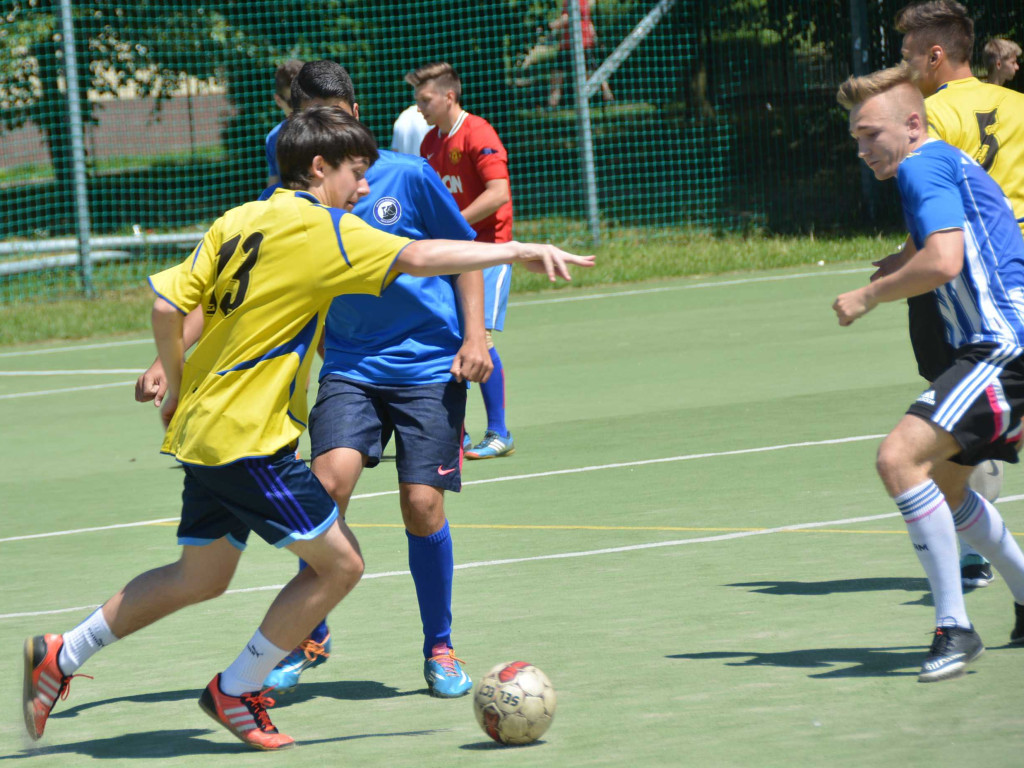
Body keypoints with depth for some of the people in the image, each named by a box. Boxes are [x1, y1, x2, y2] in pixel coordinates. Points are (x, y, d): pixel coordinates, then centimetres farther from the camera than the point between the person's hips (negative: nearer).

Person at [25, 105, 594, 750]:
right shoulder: (321, 229, -13)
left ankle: (61, 656, 25)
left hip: (204, 426, 9)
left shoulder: (238, 221, 10)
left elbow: (168, 302, 8)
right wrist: (515, 251, -21)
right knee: (339, 563, -2)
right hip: (250, 438, -9)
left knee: (202, 578, 21)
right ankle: (236, 692, 6)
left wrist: (177, 387, 19)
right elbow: (416, 257, -23)